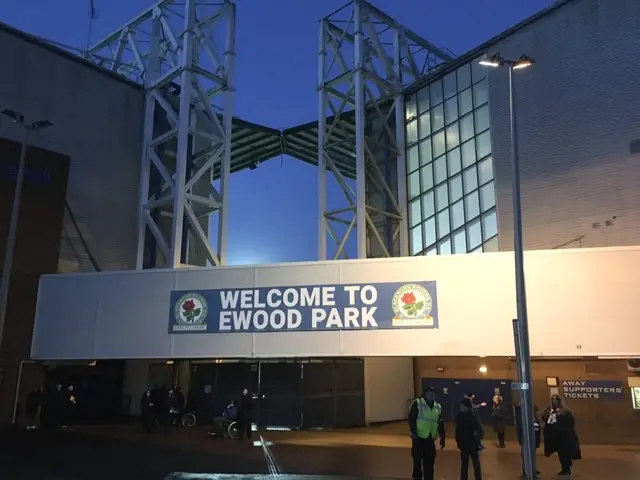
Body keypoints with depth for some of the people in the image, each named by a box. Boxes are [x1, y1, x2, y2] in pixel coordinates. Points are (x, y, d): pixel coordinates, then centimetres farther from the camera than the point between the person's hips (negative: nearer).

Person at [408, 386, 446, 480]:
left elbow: (441, 424, 15)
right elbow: (411, 419, -10)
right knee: (417, 460, 2)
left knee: (430, 462, 9)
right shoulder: (417, 403, -6)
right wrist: (413, 432, -18)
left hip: (430, 438, 5)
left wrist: (442, 438, 12)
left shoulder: (438, 407, 11)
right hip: (419, 437, -5)